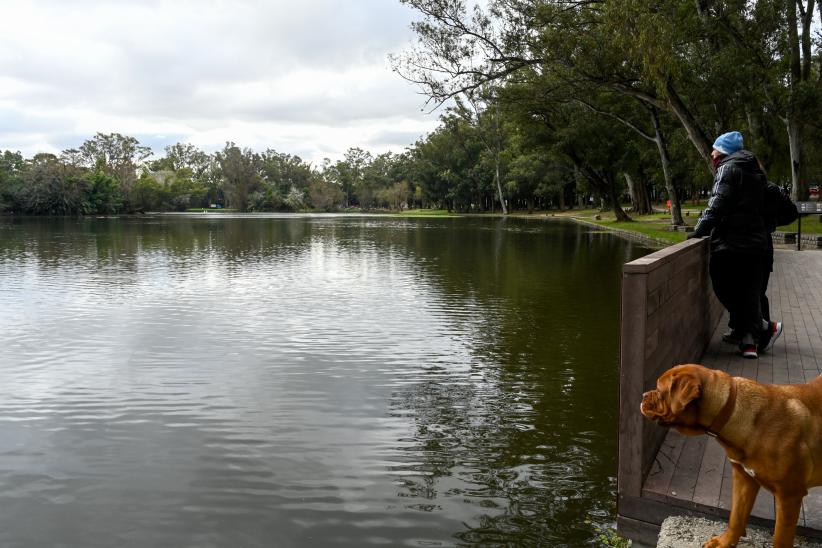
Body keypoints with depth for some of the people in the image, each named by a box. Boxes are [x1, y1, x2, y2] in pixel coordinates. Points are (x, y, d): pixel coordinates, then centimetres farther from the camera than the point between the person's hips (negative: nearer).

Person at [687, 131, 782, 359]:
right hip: (757, 243, 8)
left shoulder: (728, 168, -5)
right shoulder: (755, 172, 20)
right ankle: (749, 340, 9)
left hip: (730, 244, -8)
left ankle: (765, 327, 5)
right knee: (749, 292, 9)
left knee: (727, 291, 0)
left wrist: (700, 229, -12)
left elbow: (717, 204, -16)